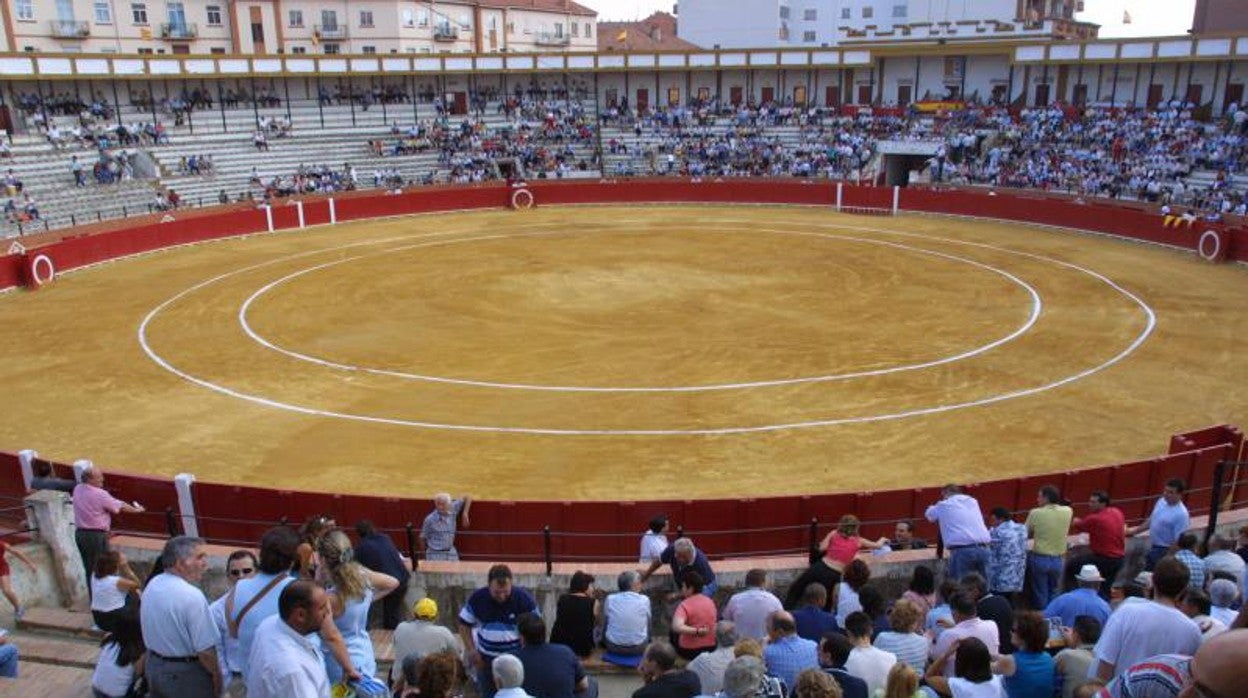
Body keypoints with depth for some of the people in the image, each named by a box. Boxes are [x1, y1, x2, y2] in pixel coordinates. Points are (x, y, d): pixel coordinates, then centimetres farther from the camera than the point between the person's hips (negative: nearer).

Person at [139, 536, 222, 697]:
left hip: (153, 666, 8)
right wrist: (217, 677, -10)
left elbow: (150, 627, 10)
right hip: (186, 673, -8)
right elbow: (205, 650, -25)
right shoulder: (192, 596, -28)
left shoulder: (152, 585, -3)